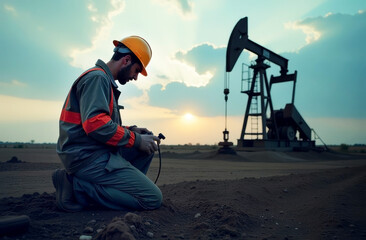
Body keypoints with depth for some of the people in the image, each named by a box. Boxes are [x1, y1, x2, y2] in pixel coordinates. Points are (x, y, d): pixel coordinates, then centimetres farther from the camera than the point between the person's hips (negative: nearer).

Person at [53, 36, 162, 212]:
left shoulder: (105, 80, 21)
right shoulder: (97, 77, -12)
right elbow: (95, 124, -25)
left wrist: (131, 131, 8)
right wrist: (135, 139, -15)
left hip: (98, 152, 10)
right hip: (88, 156, -10)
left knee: (148, 145, 17)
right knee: (153, 199, -14)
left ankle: (124, 187, 2)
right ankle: (77, 188, -11)